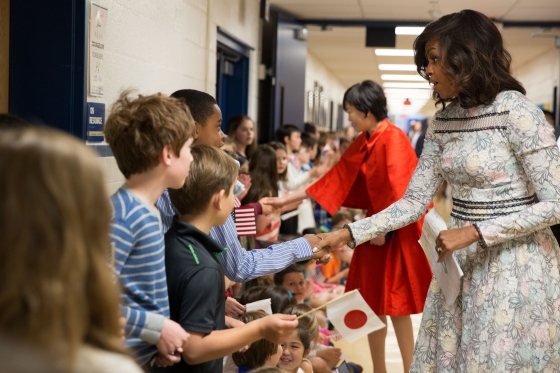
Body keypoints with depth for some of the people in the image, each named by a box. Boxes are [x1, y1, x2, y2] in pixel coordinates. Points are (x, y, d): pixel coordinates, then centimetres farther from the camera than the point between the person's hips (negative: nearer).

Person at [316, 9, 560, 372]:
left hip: (515, 266, -7)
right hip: (461, 264, 7)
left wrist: (474, 232, -20)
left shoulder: (515, 110, -15)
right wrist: (349, 233, -1)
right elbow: (414, 202, 7)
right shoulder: (443, 121, 6)